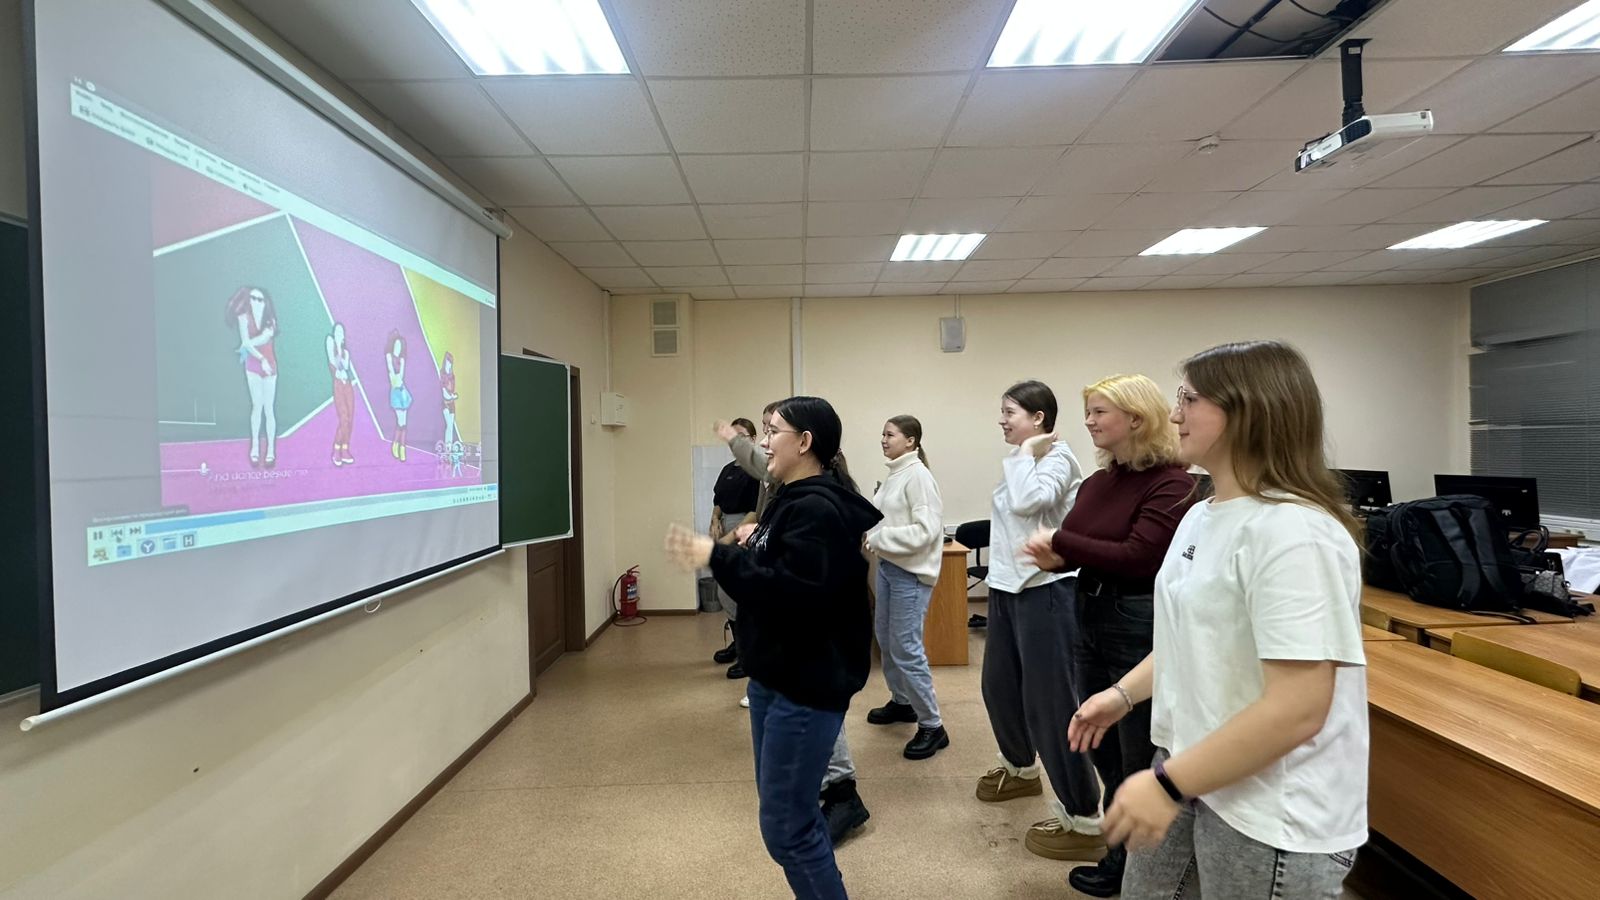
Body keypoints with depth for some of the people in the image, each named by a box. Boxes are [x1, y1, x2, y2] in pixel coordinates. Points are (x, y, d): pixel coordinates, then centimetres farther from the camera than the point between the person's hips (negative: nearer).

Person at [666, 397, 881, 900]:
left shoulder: (818, 509, -20)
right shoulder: (795, 500, 12)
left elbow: (796, 592, -31)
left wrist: (719, 558, -27)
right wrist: (746, 552, 7)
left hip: (806, 686, -10)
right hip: (777, 679, 10)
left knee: (785, 824, 0)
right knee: (793, 811, 21)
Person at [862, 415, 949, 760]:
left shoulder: (917, 476, -17)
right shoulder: (894, 474, 9)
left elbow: (926, 530, -24)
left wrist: (878, 539, -22)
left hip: (910, 573, -9)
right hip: (888, 566, 9)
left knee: (906, 648, -5)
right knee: (886, 639, 20)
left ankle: (932, 726, 8)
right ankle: (901, 702, 39)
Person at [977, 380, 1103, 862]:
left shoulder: (1057, 457, -12)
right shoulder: (1020, 460, 14)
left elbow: (1028, 501, -30)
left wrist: (1027, 453, -15)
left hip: (1043, 591, -9)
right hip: (1007, 588, 9)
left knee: (1049, 703, -4)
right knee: (999, 687, 20)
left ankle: (1084, 822, 8)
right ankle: (1021, 768, 44)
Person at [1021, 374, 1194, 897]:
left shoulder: (1169, 483, -16)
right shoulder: (1098, 480, 7)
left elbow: (1136, 558, -25)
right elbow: (1075, 546, 9)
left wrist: (1060, 541, -18)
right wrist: (1054, 557, -13)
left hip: (1139, 626, -8)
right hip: (1089, 619, 8)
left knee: (1140, 760, 9)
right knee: (1102, 747, 20)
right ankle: (1121, 855, 41)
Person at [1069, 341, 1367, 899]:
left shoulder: (1292, 532, -24)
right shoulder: (1201, 516, 5)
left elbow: (1297, 709, -27)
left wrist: (1168, 784, -24)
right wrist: (1124, 693, 11)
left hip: (1273, 816, -8)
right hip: (1191, 771, 8)